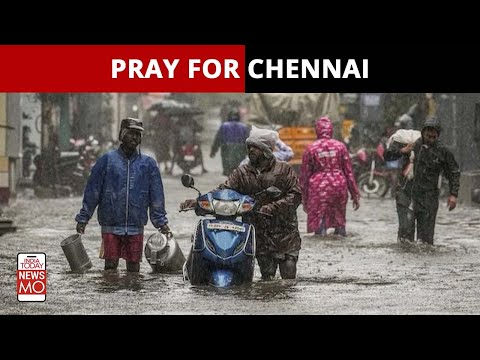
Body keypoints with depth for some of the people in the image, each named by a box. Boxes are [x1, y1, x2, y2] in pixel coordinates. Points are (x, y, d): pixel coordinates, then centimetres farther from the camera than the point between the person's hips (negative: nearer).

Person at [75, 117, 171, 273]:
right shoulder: (107, 160, 2)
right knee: (110, 266, -3)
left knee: (134, 268, 5)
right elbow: (92, 191, 3)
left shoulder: (148, 164, 8)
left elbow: (157, 196, 10)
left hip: (136, 227, 2)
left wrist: (161, 222, 6)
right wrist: (83, 218, 1)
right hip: (110, 226, -2)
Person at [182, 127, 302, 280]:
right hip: (259, 233, 2)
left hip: (285, 232, -2)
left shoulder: (284, 170, 3)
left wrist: (273, 207, -17)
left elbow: (295, 195, -4)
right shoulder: (242, 172, 11)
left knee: (289, 277, -5)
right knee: (267, 277, 2)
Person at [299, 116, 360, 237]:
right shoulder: (340, 146, 4)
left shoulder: (310, 149, 0)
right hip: (339, 185, 2)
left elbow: (304, 176, 3)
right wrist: (355, 195, 11)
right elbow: (349, 172, 5)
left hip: (319, 187, -2)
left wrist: (305, 200, 11)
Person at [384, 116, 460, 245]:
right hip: (406, 194, -1)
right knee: (406, 232, -9)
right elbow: (388, 155, 3)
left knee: (426, 237, 1)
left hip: (428, 198, 1)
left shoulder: (443, 151, 0)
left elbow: (454, 173, 9)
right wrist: (402, 151, -15)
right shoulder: (410, 143, -1)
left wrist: (453, 194, 0)